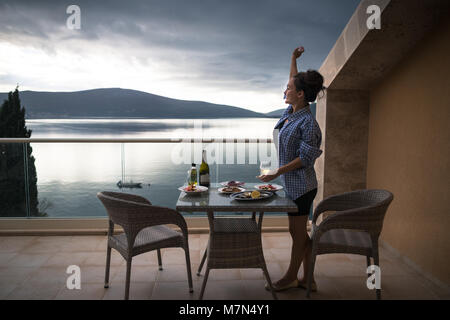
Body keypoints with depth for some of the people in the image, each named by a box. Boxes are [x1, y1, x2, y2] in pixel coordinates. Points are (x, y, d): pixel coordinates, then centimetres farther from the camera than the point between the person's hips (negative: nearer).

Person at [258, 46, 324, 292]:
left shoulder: (308, 123, -18)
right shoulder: (292, 112, 8)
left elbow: (304, 158, -20)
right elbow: (295, 84, 26)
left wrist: (277, 173, -19)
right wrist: (293, 60, 28)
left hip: (301, 185, -9)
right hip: (294, 184, 9)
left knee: (298, 233, 6)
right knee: (300, 233, 15)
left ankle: (291, 277, 22)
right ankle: (307, 279, 27)